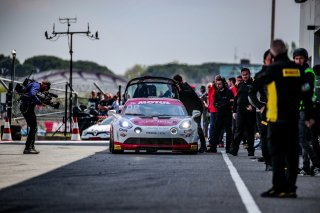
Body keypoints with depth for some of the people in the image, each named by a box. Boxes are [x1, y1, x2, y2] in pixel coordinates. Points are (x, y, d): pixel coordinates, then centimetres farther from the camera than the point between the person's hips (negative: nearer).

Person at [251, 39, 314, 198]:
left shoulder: (274, 68, -9)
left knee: (277, 153, -3)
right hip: (293, 119, 5)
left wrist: (251, 90, 29)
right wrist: (309, 116, 13)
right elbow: (306, 94, 8)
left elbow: (258, 82, 6)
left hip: (277, 119, -5)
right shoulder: (298, 69, 7)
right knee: (292, 154, 9)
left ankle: (279, 188, -8)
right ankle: (290, 188, 12)